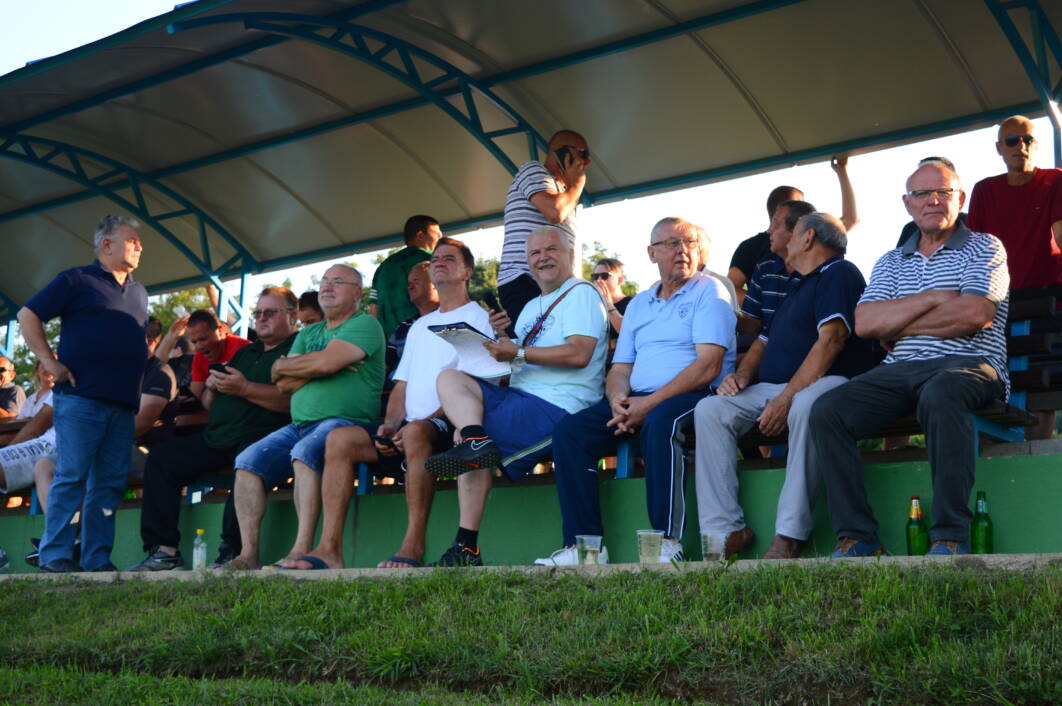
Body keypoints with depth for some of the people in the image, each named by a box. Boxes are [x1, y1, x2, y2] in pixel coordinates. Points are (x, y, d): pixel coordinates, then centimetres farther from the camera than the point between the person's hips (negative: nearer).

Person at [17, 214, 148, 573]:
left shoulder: (139, 293, 22)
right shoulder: (77, 280, 2)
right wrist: (50, 362, -7)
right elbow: (27, 316, 0)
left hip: (123, 404, 6)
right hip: (80, 398, -6)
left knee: (110, 483, 4)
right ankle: (55, 555, -4)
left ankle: (98, 559, 7)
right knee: (71, 476, -8)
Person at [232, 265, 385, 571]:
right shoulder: (308, 333, 24)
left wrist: (282, 366, 1)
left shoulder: (365, 325, 1)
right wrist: (318, 367, -5)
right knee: (248, 461, -12)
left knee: (306, 451, -36)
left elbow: (325, 362, -16)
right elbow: (283, 384, 11)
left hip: (348, 422, -7)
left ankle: (302, 550, -38)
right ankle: (248, 555, -16)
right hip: (299, 426, 7)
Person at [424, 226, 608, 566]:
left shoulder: (581, 293, 1)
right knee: (449, 378, -9)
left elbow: (579, 355, -16)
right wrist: (498, 337, 7)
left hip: (556, 406, -9)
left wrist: (517, 353, -14)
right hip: (518, 396, 9)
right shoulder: (531, 307, 28)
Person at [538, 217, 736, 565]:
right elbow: (620, 369, 17)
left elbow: (709, 366, -11)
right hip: (638, 401, 6)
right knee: (569, 430, -15)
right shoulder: (638, 305, 23)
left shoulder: (709, 291, 2)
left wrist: (650, 403, -17)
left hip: (694, 396, -6)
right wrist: (618, 402, -8)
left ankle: (667, 543, -37)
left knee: (660, 422, -39)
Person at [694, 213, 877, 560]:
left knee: (806, 406, -42)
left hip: (828, 382, -8)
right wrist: (741, 374, 6)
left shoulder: (839, 274, 1)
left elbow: (831, 340, -14)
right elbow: (764, 342, 31)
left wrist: (786, 399, -22)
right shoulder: (798, 288, 30)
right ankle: (725, 530, -21)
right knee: (710, 409, -14)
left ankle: (790, 534, -37)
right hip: (773, 388, 9)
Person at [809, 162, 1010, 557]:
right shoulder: (892, 262, 23)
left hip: (969, 364, -4)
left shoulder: (984, 248, 11)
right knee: (826, 410, -21)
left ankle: (951, 536, -35)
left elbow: (975, 314, -9)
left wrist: (897, 325, 0)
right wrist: (932, 298, -3)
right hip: (900, 371, 5)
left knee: (940, 394, -41)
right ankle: (857, 536, -18)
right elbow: (864, 323, 6)